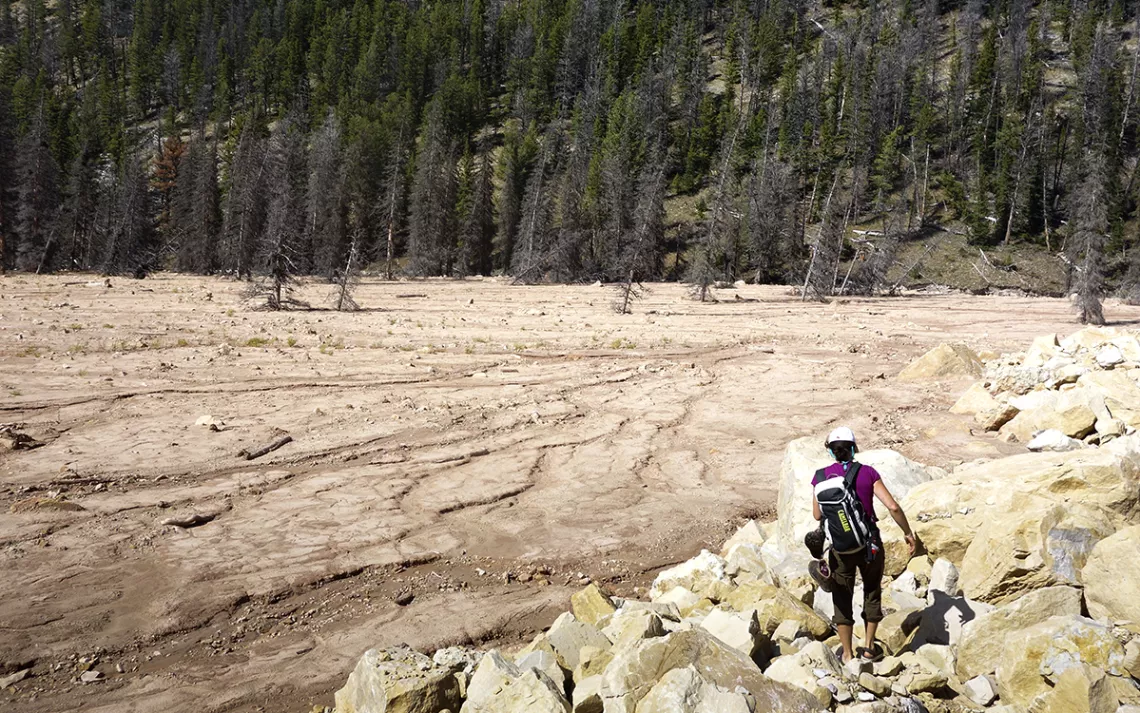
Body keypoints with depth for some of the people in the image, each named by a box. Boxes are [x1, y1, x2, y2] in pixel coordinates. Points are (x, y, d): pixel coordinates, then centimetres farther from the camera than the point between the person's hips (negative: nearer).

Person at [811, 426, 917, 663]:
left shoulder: (820, 477, -5)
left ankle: (848, 654, 21)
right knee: (872, 592, 22)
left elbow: (817, 515, 2)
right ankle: (869, 646, 29)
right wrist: (908, 533, 1)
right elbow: (893, 507, -13)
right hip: (870, 544, 0)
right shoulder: (867, 473, -8)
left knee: (842, 598, 15)